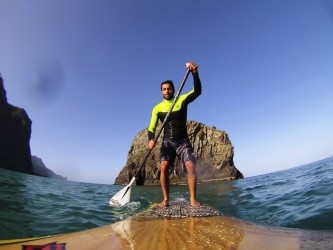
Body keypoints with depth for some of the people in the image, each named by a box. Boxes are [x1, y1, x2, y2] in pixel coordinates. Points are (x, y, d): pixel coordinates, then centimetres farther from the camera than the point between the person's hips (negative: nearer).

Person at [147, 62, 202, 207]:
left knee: (190, 165, -16)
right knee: (164, 167, -15)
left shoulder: (182, 100, 1)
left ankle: (193, 198, -9)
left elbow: (197, 91, -14)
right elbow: (151, 128, -4)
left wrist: (195, 74, -31)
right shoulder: (157, 108, 3)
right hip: (167, 142, 1)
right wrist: (151, 140, -25)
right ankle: (166, 199, -3)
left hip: (183, 141, 0)